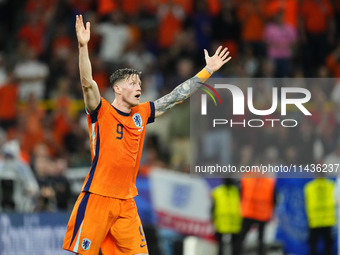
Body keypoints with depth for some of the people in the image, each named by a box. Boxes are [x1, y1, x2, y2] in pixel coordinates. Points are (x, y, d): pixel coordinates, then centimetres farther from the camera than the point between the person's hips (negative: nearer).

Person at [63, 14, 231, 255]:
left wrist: (207, 71, 16)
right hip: (97, 198, -6)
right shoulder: (101, 112, -4)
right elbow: (87, 83, -20)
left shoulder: (141, 114, 11)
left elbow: (176, 96, 16)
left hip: (126, 203, 6)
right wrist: (83, 46, -34)